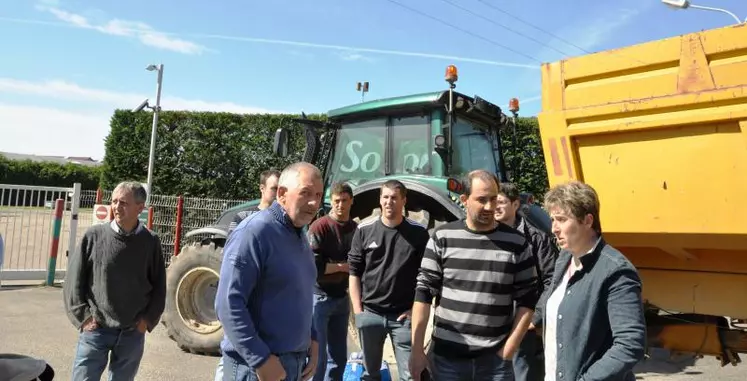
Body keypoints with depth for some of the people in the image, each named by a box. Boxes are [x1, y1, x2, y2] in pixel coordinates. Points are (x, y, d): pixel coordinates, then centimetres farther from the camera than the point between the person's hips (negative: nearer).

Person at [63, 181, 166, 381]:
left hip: (133, 333, 1)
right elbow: (74, 279, 0)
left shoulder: (150, 242, -4)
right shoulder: (94, 236, -6)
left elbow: (159, 286, 4)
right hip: (95, 329, -1)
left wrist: (148, 319, -2)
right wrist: (83, 316, -5)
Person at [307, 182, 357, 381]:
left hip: (342, 297, 6)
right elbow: (312, 266, -20)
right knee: (318, 357, 1)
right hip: (320, 297, -6)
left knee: (339, 357, 14)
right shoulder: (320, 227, -13)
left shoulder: (356, 229, 5)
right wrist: (342, 266, -12)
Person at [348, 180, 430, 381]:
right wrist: (358, 310, -1)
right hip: (370, 313, 1)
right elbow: (354, 272, 2)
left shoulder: (419, 233, -3)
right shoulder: (364, 230, -1)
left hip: (404, 315, -1)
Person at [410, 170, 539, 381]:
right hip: (446, 356, 0)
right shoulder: (443, 237, -3)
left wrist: (509, 348, -3)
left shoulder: (516, 243, -1)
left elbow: (527, 299, 3)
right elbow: (424, 292, -2)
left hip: (495, 360, 0)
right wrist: (417, 350, -5)